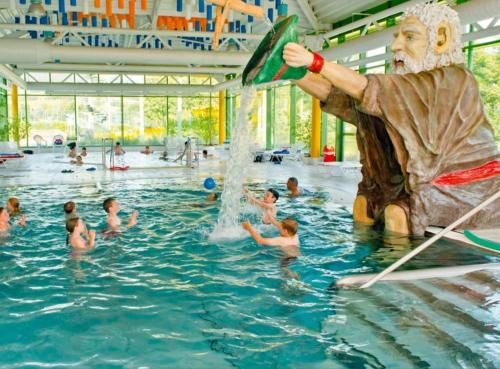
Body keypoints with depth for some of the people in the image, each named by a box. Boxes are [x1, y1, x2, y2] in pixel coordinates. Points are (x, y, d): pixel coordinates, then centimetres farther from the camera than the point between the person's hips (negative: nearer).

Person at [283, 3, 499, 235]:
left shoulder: (453, 80, -19)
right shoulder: (403, 89, 3)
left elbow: (372, 90, -30)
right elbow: (334, 93, -3)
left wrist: (313, 61, -35)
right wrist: (291, 70, -13)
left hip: (469, 190, -8)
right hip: (431, 183, 8)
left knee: (396, 213, -25)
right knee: (365, 202, 2)